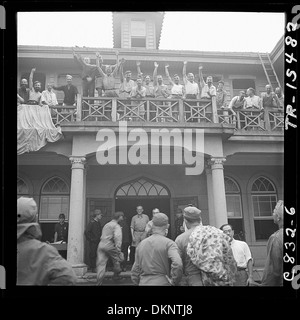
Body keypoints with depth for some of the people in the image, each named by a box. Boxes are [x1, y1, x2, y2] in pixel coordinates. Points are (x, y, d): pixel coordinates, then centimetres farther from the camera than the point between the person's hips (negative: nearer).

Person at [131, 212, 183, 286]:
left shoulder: (141, 244, 9)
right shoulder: (168, 243, -7)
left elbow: (135, 272, 11)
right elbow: (177, 264, -23)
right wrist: (174, 282, -10)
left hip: (143, 282, 5)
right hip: (162, 282, -5)